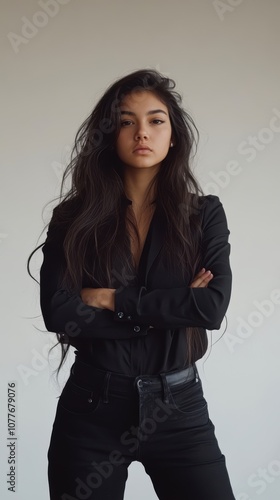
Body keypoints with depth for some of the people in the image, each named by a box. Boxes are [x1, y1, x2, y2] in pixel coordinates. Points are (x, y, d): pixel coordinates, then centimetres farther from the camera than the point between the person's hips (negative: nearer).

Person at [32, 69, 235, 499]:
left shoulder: (204, 214, 1)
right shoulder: (74, 218, -1)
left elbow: (214, 306, -12)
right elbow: (57, 312, -13)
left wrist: (113, 299, -14)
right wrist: (173, 306, -13)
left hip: (177, 405, 0)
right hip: (91, 405, 0)